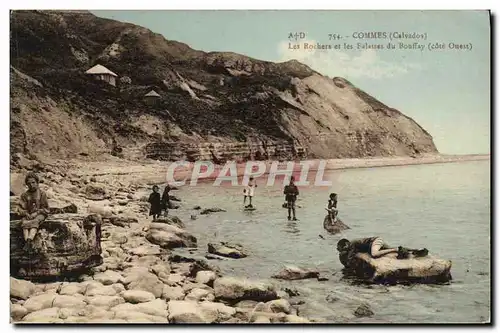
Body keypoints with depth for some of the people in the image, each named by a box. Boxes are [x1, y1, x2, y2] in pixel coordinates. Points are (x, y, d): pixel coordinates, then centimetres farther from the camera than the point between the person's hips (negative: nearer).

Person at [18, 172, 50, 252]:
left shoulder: (42, 194, 1)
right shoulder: (24, 195, 8)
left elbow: (45, 208, -1)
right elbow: (22, 209, 6)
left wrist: (36, 213, -16)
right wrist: (27, 214, -15)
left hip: (40, 214, -3)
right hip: (28, 214, 3)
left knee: (35, 222, -34)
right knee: (24, 223, -29)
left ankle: (29, 240, -55)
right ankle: (28, 242, -49)